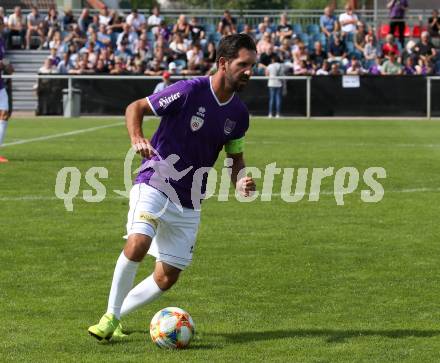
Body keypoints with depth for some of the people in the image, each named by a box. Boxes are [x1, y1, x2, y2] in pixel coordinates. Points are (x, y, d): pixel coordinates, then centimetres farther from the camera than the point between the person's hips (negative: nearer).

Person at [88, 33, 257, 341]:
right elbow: (136, 108, -6)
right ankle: (110, 316, -16)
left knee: (167, 278, 3)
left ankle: (116, 316, 22)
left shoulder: (239, 113, 2)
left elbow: (235, 155, 16)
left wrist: (241, 181, -5)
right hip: (155, 185, -6)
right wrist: (137, 139, -25)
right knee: (138, 243, -30)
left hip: (189, 204, 6)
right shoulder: (190, 91, -15)